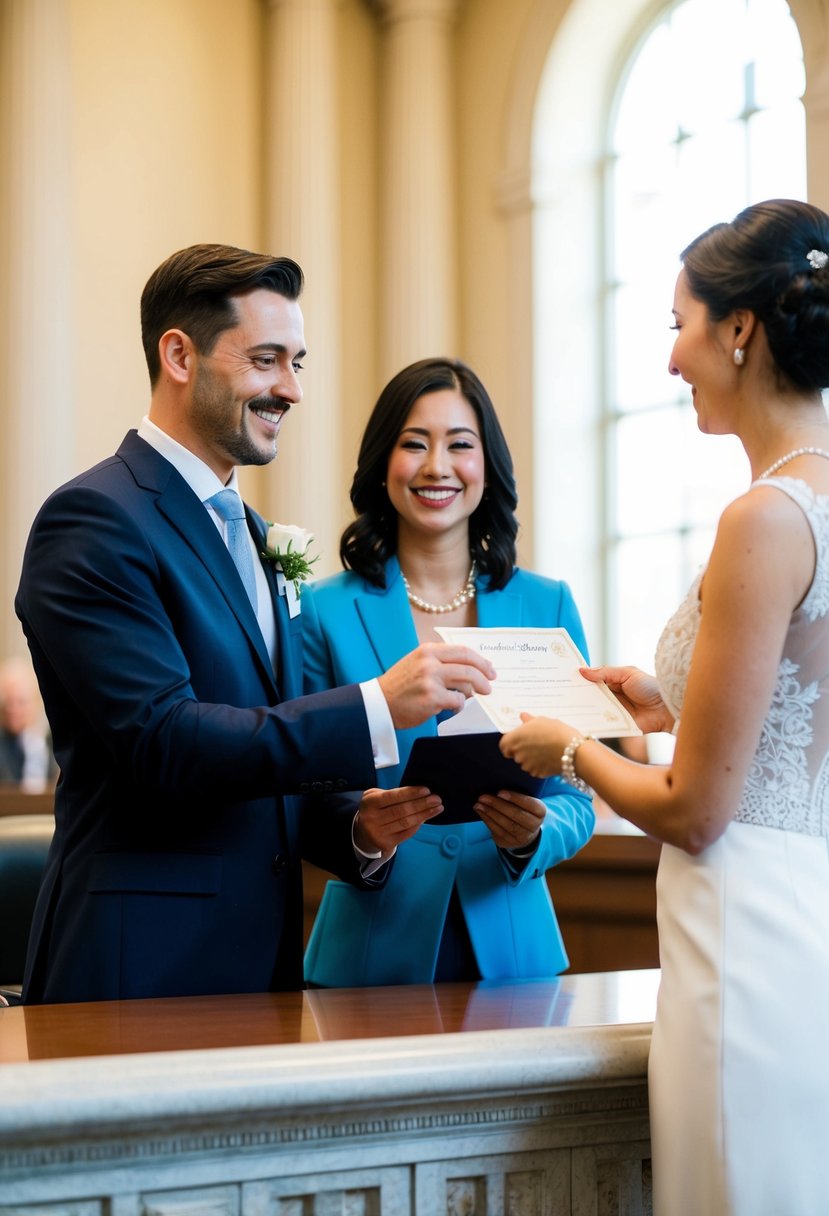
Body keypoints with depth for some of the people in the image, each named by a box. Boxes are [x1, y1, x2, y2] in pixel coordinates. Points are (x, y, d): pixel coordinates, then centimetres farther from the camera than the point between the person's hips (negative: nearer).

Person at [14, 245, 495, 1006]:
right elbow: (159, 742, -21)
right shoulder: (94, 519, -11)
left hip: (264, 952, 8)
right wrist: (377, 708, -24)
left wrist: (354, 831, 2)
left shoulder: (253, 537, 17)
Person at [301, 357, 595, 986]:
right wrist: (361, 831, -21)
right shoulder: (327, 610, -2)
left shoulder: (546, 606, 3)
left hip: (511, 945, 2)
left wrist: (532, 834, -17)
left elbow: (576, 797, 4)